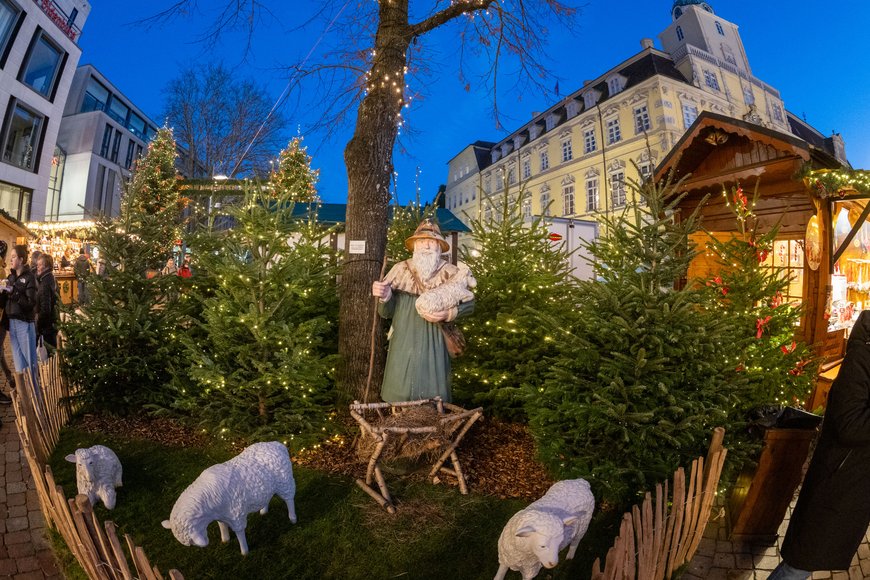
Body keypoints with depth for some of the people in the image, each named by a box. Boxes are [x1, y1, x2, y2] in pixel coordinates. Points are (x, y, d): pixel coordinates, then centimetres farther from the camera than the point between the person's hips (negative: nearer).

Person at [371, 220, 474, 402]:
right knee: (400, 395, 8)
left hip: (433, 344, 0)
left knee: (432, 396, 8)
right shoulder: (400, 269, -1)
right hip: (403, 343, 1)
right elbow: (386, 313, 2)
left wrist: (448, 314, -12)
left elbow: (469, 303, 6)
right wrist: (385, 297, -20)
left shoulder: (450, 273, -3)